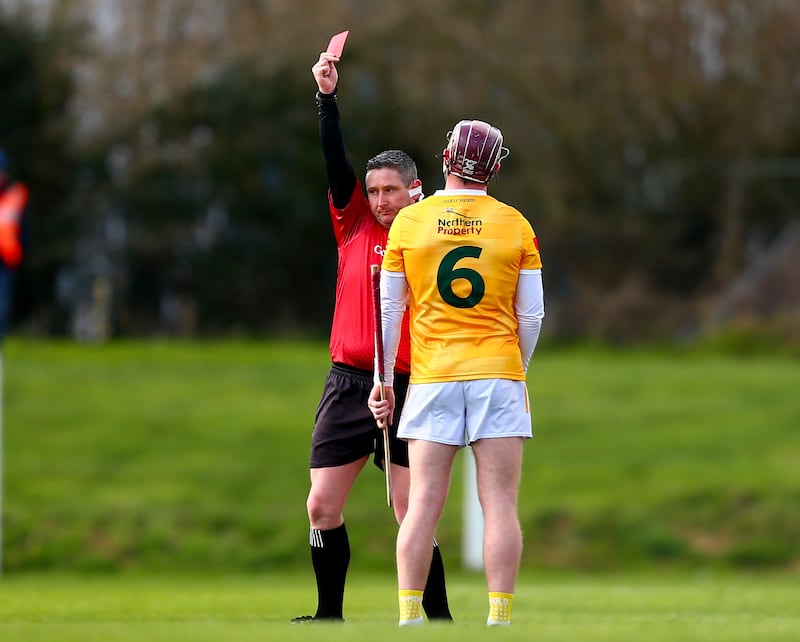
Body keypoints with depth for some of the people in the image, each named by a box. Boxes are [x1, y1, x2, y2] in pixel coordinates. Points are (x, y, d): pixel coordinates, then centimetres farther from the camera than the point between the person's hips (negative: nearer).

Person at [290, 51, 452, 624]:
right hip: (348, 384, 3)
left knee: (412, 514, -8)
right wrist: (327, 98, -12)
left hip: (407, 388, -3)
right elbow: (335, 162, -1)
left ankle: (438, 617, -1)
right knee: (322, 506, 2)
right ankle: (330, 614, 14)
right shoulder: (356, 225, 7)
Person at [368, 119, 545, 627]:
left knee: (424, 504, 1)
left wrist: (384, 381, 13)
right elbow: (532, 315, 5)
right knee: (500, 504, -2)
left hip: (432, 376, 1)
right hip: (499, 375, -1)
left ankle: (408, 616, -2)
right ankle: (500, 618, -6)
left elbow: (389, 310, 6)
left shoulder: (408, 221, 3)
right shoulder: (515, 225, 2)